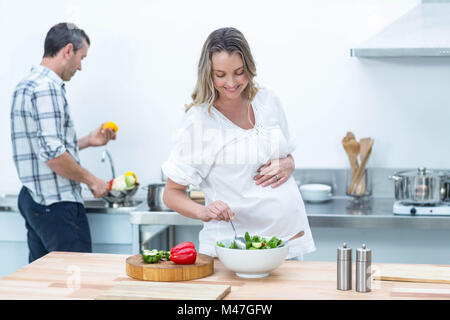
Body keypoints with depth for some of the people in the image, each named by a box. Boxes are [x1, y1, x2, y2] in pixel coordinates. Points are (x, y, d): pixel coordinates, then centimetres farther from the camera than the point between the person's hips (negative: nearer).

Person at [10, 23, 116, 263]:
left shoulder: (27, 85, 16)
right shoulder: (47, 88, -16)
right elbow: (53, 155, -23)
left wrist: (87, 141, 21)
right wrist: (91, 180, -11)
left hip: (33, 199, 10)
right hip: (56, 203, -10)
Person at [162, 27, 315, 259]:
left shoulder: (267, 101, 5)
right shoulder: (198, 120, -10)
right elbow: (171, 194, -6)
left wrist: (287, 165, -4)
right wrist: (204, 212, -25)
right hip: (231, 246, -4)